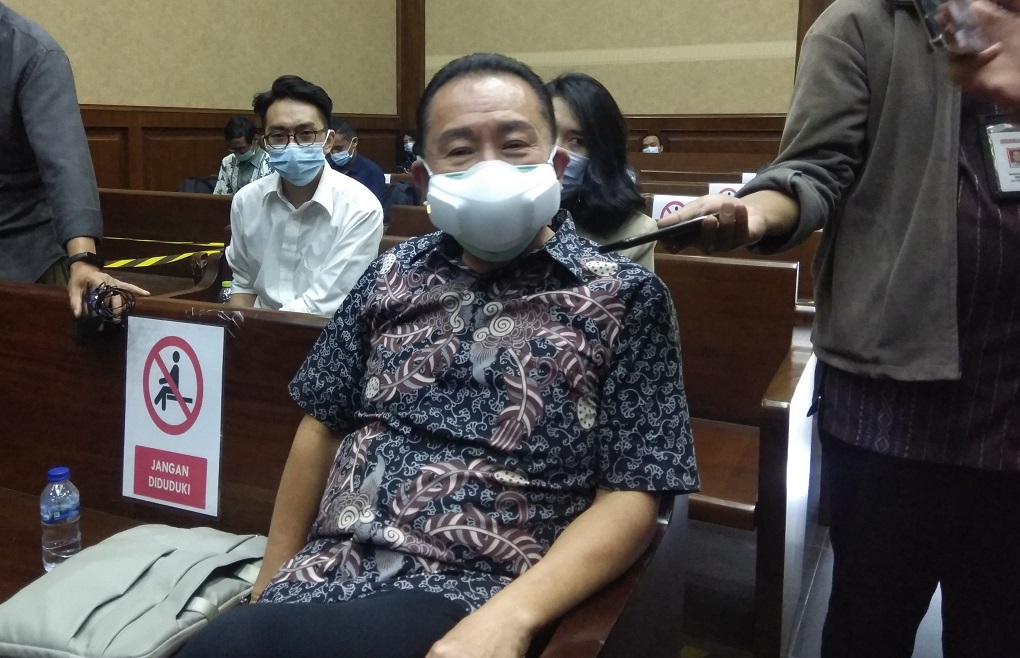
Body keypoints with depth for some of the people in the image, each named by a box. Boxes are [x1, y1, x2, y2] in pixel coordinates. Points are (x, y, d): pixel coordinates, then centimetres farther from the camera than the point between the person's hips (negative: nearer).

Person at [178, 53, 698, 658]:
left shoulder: (623, 296, -2)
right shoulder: (394, 275, 10)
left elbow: (631, 499, -6)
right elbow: (324, 427, 16)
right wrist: (267, 591, 11)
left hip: (472, 596, -4)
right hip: (322, 577, 4)